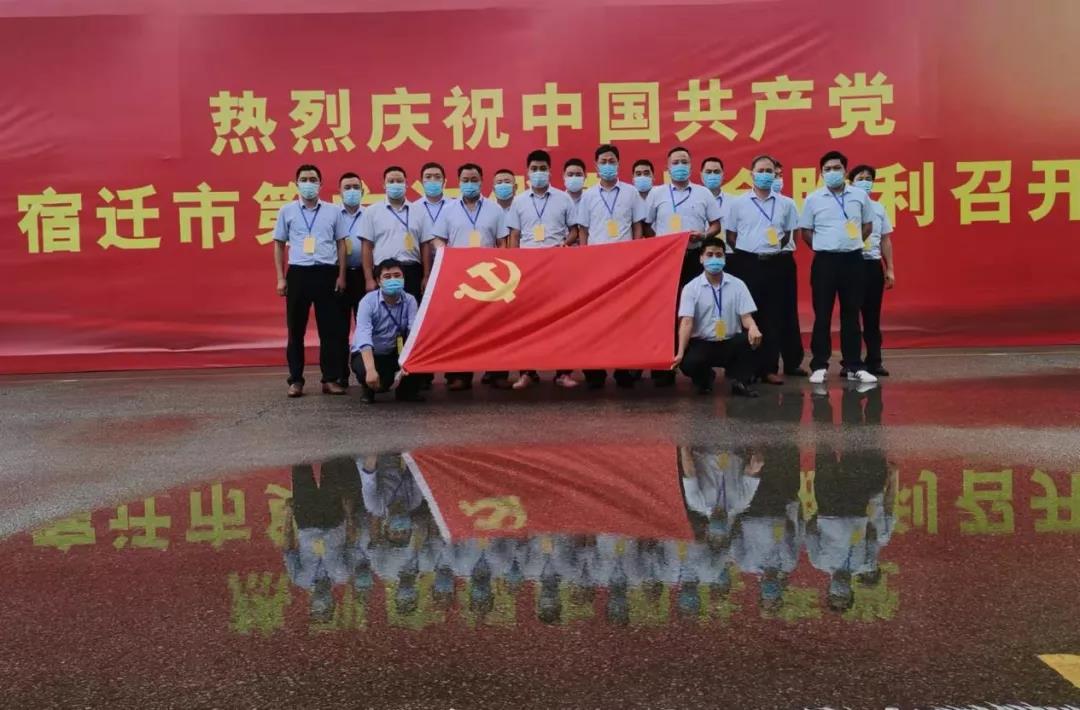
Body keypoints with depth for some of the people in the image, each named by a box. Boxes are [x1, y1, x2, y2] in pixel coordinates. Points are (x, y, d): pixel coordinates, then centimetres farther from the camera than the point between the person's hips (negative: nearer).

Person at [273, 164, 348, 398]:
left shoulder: (332, 211, 8)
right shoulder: (287, 211, 8)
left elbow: (341, 244, 10)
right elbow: (279, 245, 10)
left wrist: (341, 275, 2)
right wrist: (280, 278, 3)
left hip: (327, 273, 0)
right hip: (298, 273, 0)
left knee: (330, 328, 1)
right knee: (296, 329, 3)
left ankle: (331, 379, 8)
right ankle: (296, 380, 10)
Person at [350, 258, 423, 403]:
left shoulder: (409, 300, -10)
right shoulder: (368, 301, -19)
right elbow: (363, 337, -32)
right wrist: (371, 369, -46)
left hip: (394, 354, 4)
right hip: (367, 354, -4)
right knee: (366, 372, -36)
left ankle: (406, 389, 1)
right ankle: (369, 389, 3)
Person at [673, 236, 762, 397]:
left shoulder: (737, 285, 3)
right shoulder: (691, 288, -3)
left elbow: (746, 316, -4)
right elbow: (686, 322, -12)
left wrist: (753, 328, -30)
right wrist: (680, 352, -25)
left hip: (731, 343, 1)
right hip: (702, 344, -1)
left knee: (751, 338, -31)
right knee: (688, 363, -32)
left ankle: (739, 381, -6)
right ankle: (705, 377, 9)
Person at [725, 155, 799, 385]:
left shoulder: (785, 204, 7)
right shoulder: (737, 203, 1)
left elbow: (787, 234, 16)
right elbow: (731, 236, 4)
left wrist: (772, 250, 8)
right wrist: (747, 255, 3)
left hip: (773, 264, 2)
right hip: (746, 263, -2)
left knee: (772, 316, 3)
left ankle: (769, 368, 7)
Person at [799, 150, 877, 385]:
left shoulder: (860, 196, 5)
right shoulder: (813, 199, 0)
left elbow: (868, 225, 15)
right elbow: (806, 232, 6)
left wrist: (852, 243, 8)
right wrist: (824, 248, 4)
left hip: (853, 259, 2)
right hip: (825, 260, -1)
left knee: (851, 314, 7)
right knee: (822, 314, 1)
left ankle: (854, 366, 13)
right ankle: (819, 366, 7)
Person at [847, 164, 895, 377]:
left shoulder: (879, 208, 14)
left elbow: (885, 240, 17)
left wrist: (890, 269, 12)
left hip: (874, 264, 4)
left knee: (873, 315, 7)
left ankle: (874, 361, 13)